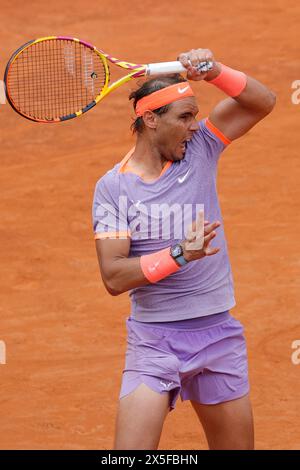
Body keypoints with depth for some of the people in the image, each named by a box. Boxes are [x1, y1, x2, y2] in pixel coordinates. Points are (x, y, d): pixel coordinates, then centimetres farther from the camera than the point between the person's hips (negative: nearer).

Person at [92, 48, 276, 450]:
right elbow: (114, 278, -13)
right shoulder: (112, 187, -6)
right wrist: (179, 255, -23)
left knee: (238, 447, 8)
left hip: (218, 334, 3)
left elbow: (262, 101, -2)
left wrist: (214, 71, -18)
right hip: (154, 340, -3)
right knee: (131, 450, -15)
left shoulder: (198, 149, 3)